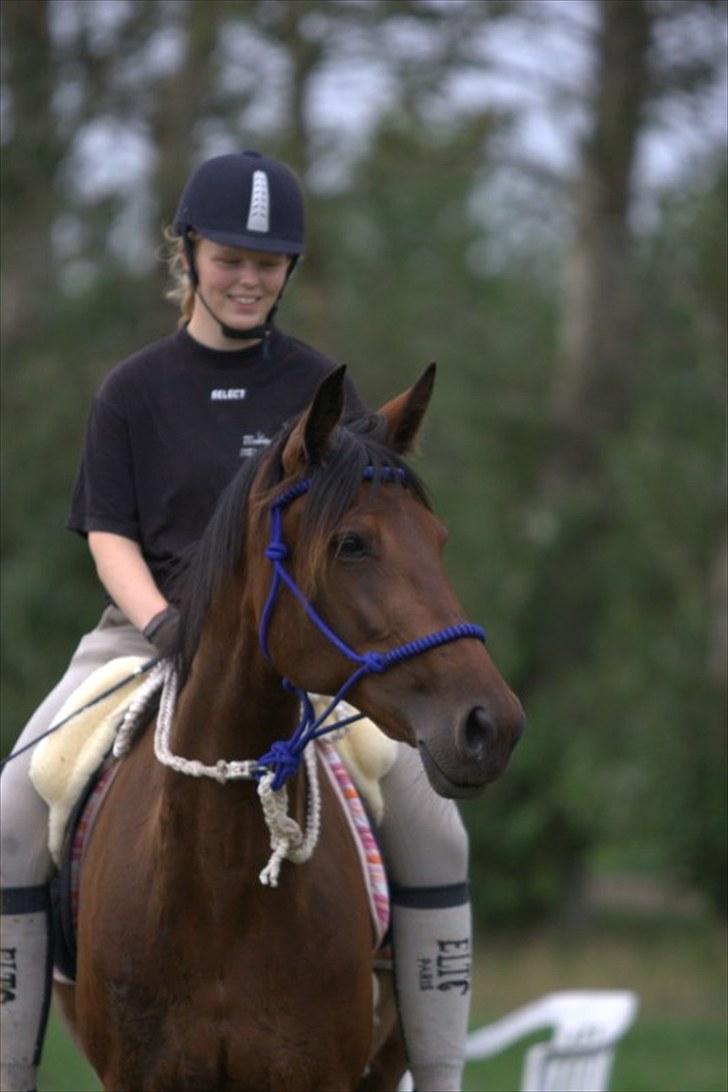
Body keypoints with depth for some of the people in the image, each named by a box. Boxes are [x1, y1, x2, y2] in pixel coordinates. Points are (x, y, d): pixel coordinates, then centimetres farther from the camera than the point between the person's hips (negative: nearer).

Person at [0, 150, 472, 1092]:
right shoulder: (134, 392, 6)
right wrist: (164, 623, -16)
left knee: (430, 820, -18)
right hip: (149, 629, 0)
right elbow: (109, 536, 3)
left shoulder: (320, 389, 6)